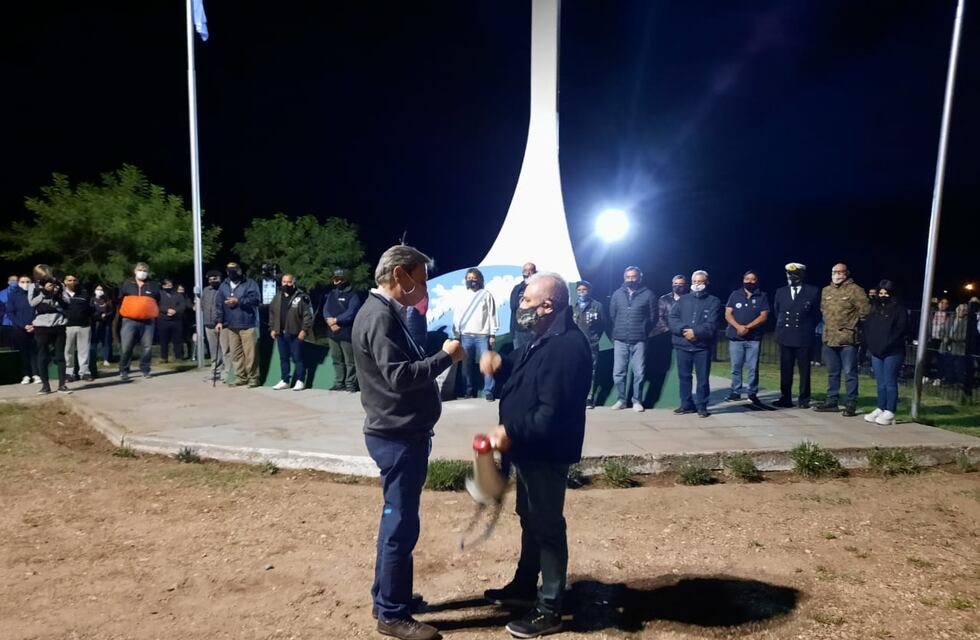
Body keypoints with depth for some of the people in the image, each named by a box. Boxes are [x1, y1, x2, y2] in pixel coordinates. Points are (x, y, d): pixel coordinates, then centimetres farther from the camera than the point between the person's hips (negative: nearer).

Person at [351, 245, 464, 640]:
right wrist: (445, 356, -20)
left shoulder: (387, 313, 14)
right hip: (397, 437, -11)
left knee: (397, 519, 20)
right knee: (402, 525, 1)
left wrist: (438, 356, 2)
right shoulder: (379, 317, -19)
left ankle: (386, 596, 35)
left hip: (402, 433, 11)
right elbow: (399, 376, -27)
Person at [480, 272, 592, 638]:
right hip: (531, 449, 10)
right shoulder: (547, 339, 10)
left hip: (547, 454, -10)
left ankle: (549, 609, 19)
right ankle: (524, 586, 40)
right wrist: (500, 366, 0)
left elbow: (553, 412, -30)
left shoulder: (567, 347, -25)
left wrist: (511, 431, -25)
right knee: (530, 519, 22)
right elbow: (524, 379, 19)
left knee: (547, 526, 3)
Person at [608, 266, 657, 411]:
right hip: (620, 340, 2)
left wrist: (644, 331, 5)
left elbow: (653, 316, 5)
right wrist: (617, 331, 10)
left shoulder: (648, 294, 2)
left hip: (639, 340, -2)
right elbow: (611, 315, 13)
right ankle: (621, 399, 15)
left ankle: (637, 401, 14)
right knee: (618, 372, 2)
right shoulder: (617, 294, 8)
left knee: (639, 373, 2)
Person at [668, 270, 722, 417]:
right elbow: (673, 319, 1)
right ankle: (686, 404, 19)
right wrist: (684, 330, -15)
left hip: (703, 346, -2)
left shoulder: (713, 301, 4)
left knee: (703, 378, 3)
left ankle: (701, 406, 13)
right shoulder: (683, 299, 12)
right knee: (684, 376, 8)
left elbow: (712, 325, -8)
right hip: (682, 345, 3)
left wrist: (695, 332, -19)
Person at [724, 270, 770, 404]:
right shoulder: (735, 295, 8)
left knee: (753, 367, -1)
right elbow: (728, 314, 2)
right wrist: (738, 327, -14)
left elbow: (763, 316, -3)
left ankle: (753, 393, 7)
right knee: (736, 367, 4)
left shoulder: (762, 296, 5)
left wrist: (747, 327, -14)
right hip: (735, 337, 1)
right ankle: (736, 392, 12)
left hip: (754, 338, -1)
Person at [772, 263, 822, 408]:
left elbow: (817, 314, 7)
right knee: (785, 370, 4)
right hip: (785, 337, 3)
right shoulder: (780, 292, 9)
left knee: (804, 370, 4)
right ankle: (785, 398, 10)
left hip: (804, 337, -3)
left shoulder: (813, 292, 0)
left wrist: (809, 329, 7)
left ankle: (804, 400, 11)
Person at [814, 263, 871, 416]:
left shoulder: (855, 290, -8)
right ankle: (832, 401, 23)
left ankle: (851, 404, 6)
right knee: (832, 373, 14)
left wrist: (852, 324, -3)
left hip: (848, 339, -6)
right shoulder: (826, 291, 13)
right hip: (829, 339, 6)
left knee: (850, 373, -1)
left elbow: (865, 310, -12)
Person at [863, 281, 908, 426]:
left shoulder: (899, 309, -2)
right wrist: (872, 345, 0)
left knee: (890, 382, -5)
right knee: (880, 383, 10)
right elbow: (867, 328, 13)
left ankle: (889, 413, -2)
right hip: (876, 352, 5)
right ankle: (880, 409, 15)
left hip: (893, 352, -5)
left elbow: (900, 331, -10)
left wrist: (886, 346, -13)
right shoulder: (874, 309, 15)